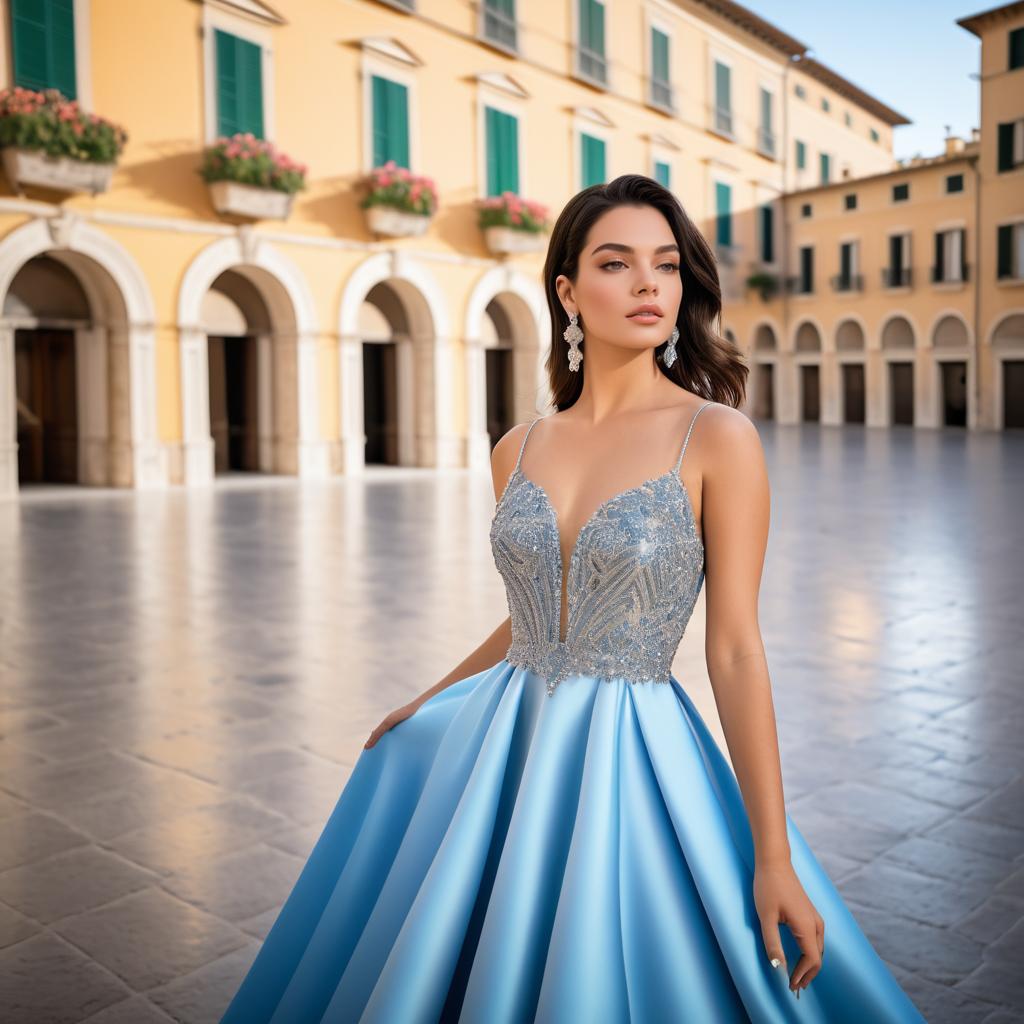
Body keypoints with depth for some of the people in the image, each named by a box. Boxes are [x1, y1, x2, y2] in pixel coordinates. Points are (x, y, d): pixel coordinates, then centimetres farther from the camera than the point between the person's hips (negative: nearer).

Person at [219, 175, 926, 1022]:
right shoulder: (520, 449, 3)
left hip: (633, 757, -4)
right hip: (504, 748, 5)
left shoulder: (718, 437, -10)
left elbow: (735, 650, -11)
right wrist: (425, 703, 24)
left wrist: (774, 857, -12)